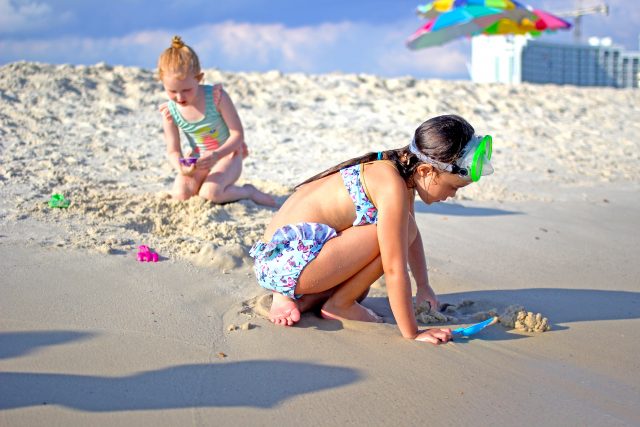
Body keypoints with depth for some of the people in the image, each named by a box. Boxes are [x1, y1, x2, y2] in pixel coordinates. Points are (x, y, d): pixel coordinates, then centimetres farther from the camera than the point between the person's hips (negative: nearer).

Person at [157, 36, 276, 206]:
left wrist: (216, 155, -33)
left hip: (227, 155, -3)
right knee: (180, 194, -24)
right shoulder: (169, 112, -11)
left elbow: (238, 134, -16)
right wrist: (180, 167, -32)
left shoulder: (216, 96, -20)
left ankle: (248, 192, -1)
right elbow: (173, 150, -7)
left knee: (210, 193, -30)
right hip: (199, 161, 3)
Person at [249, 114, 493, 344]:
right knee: (402, 229, -17)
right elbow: (395, 269, -20)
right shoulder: (393, 186, -20)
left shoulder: (402, 171, 9)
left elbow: (412, 236, 27)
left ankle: (288, 295, 14)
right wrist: (411, 333, -14)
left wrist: (423, 286, 31)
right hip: (289, 258, -11)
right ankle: (338, 304, -4)